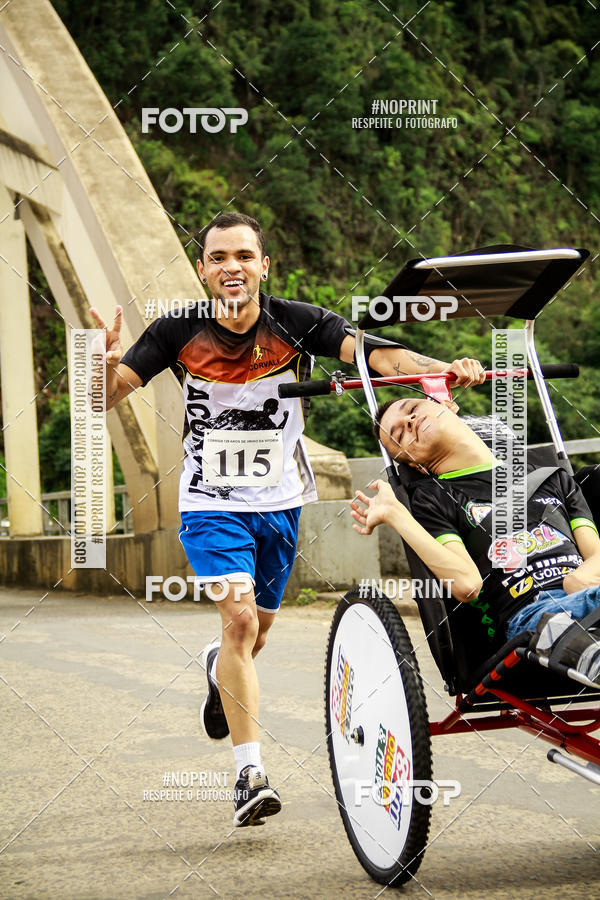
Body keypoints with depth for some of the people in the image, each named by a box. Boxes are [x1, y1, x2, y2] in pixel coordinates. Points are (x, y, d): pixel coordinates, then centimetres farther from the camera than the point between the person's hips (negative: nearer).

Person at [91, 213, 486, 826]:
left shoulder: (297, 323, -12)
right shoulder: (180, 332, -11)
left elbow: (372, 352, -25)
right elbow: (107, 397, -12)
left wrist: (444, 368, -43)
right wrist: (106, 363, -36)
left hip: (280, 501, 2)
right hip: (211, 504, -2)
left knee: (257, 627, 17)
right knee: (239, 619, -19)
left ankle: (220, 671, 55)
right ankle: (250, 773, -16)